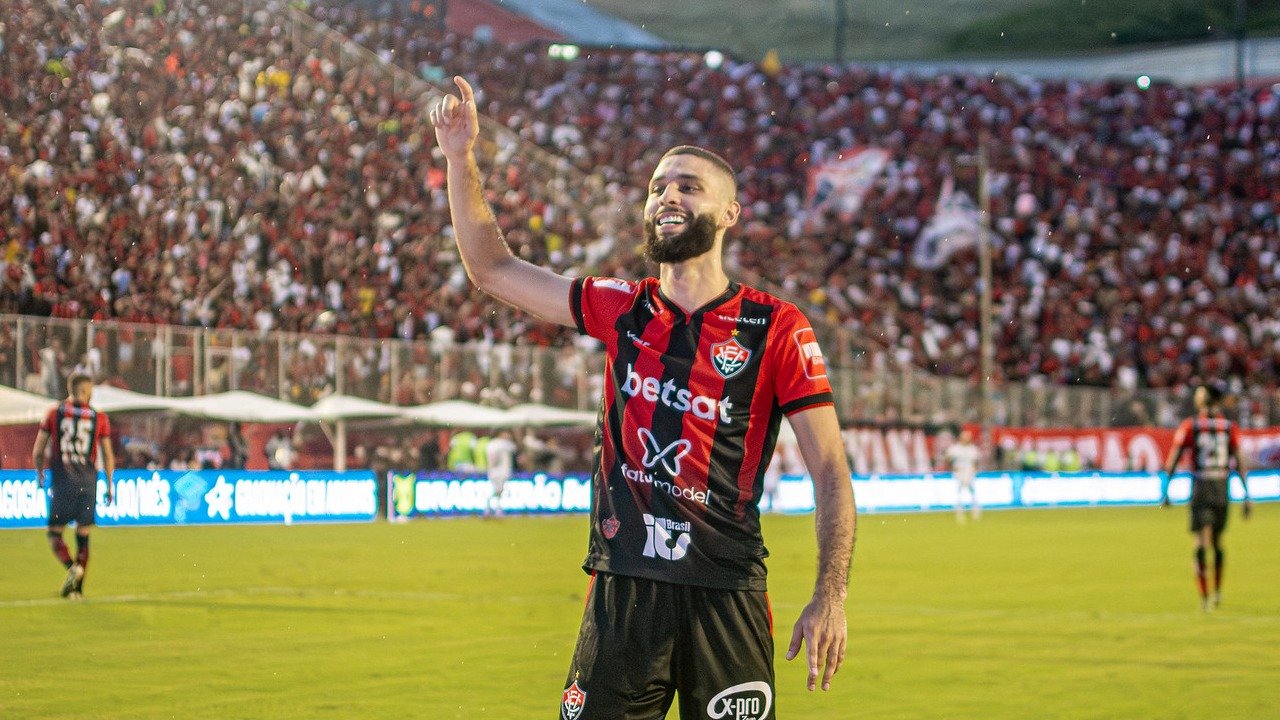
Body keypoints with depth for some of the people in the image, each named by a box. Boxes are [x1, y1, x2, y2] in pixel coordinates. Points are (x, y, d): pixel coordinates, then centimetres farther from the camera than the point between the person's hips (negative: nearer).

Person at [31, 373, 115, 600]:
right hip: (88, 481, 1)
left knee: (55, 533, 5)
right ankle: (77, 588, 4)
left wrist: (39, 475, 22)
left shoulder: (54, 413, 4)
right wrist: (110, 485, 14)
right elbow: (108, 456, 5)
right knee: (83, 536, 7)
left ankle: (72, 566, -22)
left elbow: (38, 452, 5)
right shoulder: (99, 418, 5)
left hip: (62, 481, -1)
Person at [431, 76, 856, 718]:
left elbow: (831, 473, -2)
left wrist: (829, 598, -13)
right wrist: (460, 159, 6)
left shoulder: (775, 328, -1)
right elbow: (493, 269, 17)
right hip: (621, 588, 3)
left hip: (725, 593, -2)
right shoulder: (621, 310, 10)